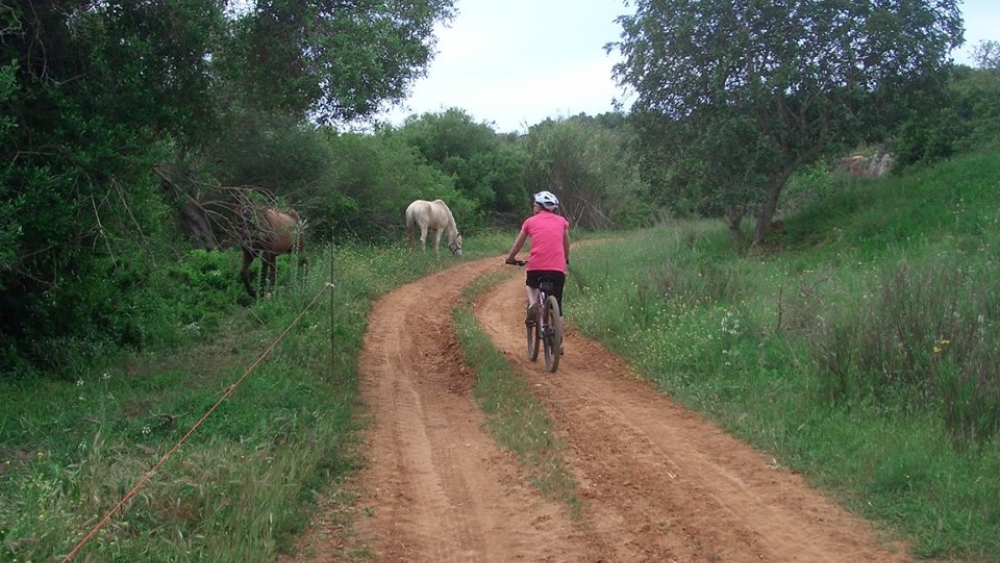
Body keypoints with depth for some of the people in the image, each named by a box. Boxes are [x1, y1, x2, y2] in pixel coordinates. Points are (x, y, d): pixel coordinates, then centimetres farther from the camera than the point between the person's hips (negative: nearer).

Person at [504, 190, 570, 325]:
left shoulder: (530, 222, 12)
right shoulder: (561, 221, 15)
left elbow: (518, 244, 23)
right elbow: (566, 246, 27)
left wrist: (510, 258, 39)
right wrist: (566, 259, 45)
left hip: (536, 265, 0)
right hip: (558, 267, 0)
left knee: (530, 285, 30)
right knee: (556, 305, 10)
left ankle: (532, 304, 2)